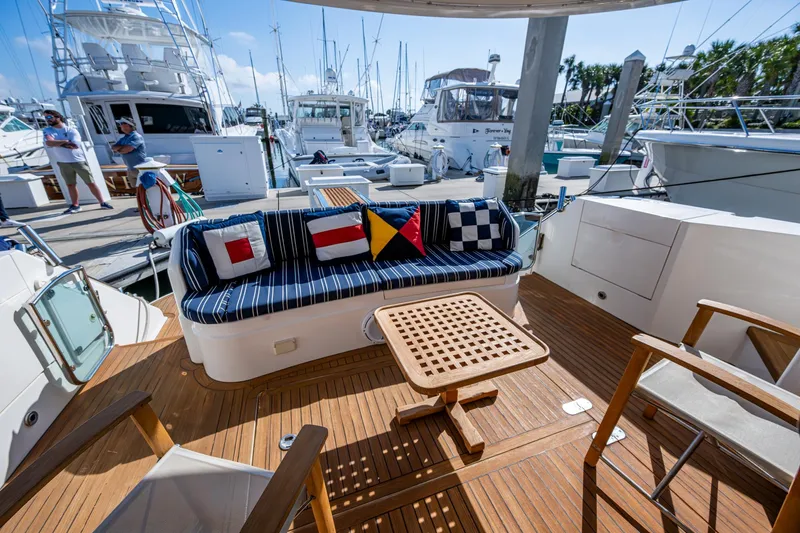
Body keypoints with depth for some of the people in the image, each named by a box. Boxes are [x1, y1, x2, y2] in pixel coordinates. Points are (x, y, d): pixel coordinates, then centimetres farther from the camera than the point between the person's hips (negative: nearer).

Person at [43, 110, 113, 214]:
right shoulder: (47, 131, 5)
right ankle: (75, 205, 14)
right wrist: (65, 141, -16)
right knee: (70, 185, 8)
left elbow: (75, 145, -15)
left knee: (91, 183, -2)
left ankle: (102, 203, 2)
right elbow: (49, 143, -12)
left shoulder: (71, 130, -4)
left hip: (78, 161, -3)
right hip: (63, 163, 3)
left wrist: (57, 143, -12)